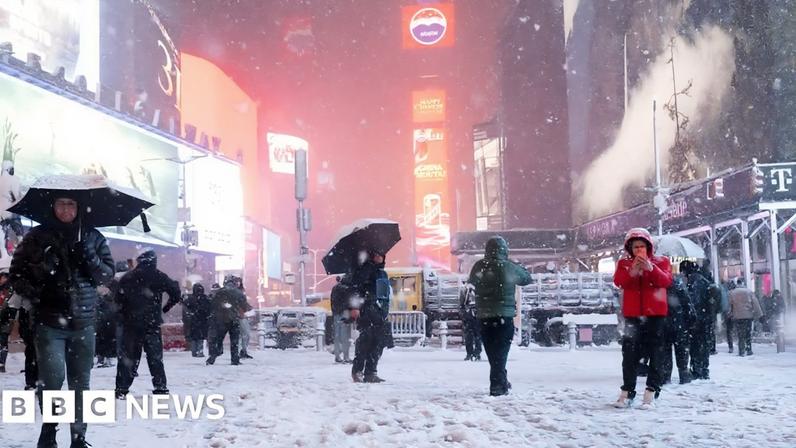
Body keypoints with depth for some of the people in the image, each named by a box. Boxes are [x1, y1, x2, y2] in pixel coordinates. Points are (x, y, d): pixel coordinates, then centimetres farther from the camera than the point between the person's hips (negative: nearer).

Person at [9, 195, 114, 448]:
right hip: (49, 321, -2)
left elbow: (108, 275, 6)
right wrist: (34, 294, -9)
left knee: (80, 382, 6)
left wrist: (89, 258, -11)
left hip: (83, 323, 2)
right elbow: (16, 273, 6)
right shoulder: (38, 236, 4)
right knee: (52, 378, -12)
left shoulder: (93, 237, 8)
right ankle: (49, 427, 13)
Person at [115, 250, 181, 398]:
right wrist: (166, 307, 11)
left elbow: (119, 299, 3)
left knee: (128, 356, 7)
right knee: (155, 357, 5)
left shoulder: (127, 278, 4)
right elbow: (176, 294, -3)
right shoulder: (158, 277, -2)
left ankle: (121, 389, 5)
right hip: (152, 324, -1)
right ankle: (160, 388, 3)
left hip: (130, 323, 2)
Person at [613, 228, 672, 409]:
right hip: (633, 314, 1)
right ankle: (627, 391, 4)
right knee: (630, 353, -1)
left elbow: (666, 281, -12)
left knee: (655, 353, 0)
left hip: (656, 313, -1)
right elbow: (618, 281, -10)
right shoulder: (624, 263, 8)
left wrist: (651, 268, -27)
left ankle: (651, 392, 2)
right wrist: (633, 270, -27)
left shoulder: (661, 261, 6)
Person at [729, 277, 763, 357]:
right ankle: (749, 350, 9)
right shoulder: (749, 291, -1)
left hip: (737, 317, 0)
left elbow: (730, 305, 6)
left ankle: (741, 351, 1)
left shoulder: (732, 293, 1)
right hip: (748, 316, 0)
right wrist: (759, 314, 3)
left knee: (740, 335, 4)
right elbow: (755, 303, -1)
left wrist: (731, 314, 17)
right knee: (748, 334, 9)